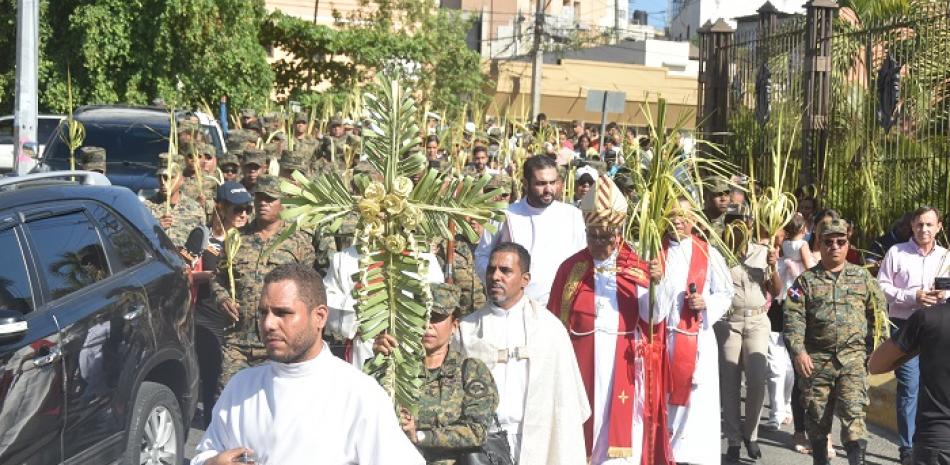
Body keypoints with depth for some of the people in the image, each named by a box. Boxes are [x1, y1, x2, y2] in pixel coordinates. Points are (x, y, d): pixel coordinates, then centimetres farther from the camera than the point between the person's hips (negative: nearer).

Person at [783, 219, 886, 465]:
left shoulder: (862, 277, 9)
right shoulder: (806, 280, 5)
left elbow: (879, 314, 11)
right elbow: (794, 318, -2)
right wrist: (798, 351, -14)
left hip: (853, 359, -1)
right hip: (816, 360, 1)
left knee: (853, 413, -12)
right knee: (817, 415, 8)